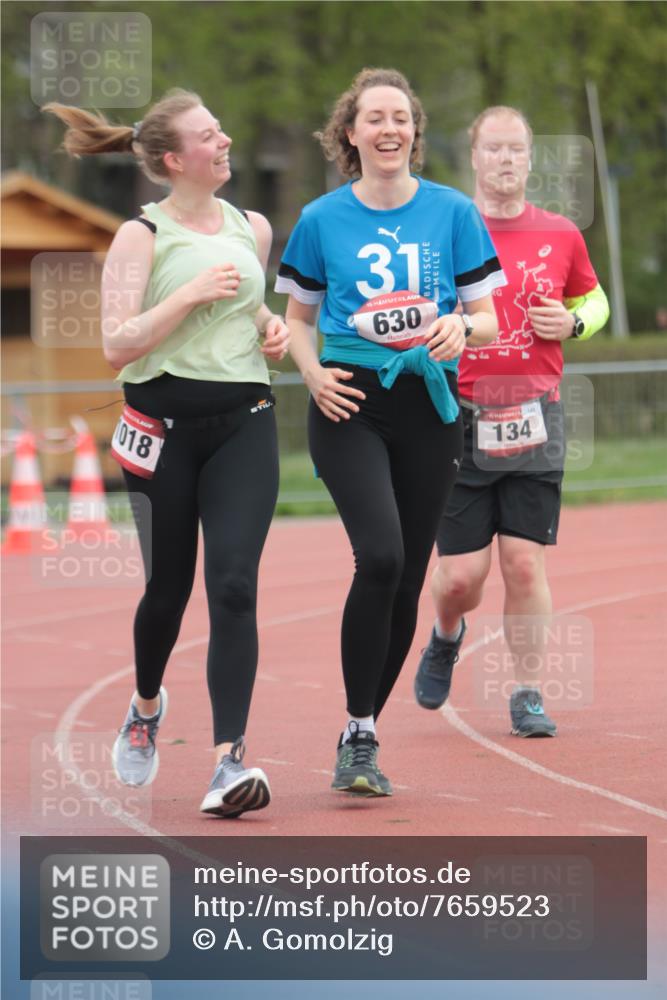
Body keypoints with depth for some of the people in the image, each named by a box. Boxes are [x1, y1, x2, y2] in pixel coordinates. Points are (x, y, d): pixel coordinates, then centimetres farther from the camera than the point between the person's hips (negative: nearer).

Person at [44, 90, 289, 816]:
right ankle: (146, 705, 42)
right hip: (165, 424, -3)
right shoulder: (142, 236, -4)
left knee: (234, 585, -13)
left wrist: (271, 328, 8)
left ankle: (228, 761, -18)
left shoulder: (253, 229, 11)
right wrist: (191, 294, -18)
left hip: (243, 422, 3)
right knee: (168, 588, 9)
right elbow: (117, 345, -12)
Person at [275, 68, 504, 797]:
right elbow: (297, 315, 14)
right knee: (380, 555, -23)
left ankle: (360, 740, 19)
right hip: (350, 403, -2)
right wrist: (313, 373, -5)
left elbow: (489, 319, 7)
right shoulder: (323, 219, 3)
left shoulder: (452, 212, 4)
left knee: (406, 580, 4)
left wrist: (461, 327, -16)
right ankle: (358, 731, -13)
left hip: (427, 407, 2)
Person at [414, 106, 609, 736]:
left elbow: (595, 301, 22)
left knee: (525, 562, -4)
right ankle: (446, 637, 32)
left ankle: (528, 695, 9)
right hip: (459, 419, -1)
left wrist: (573, 323, 1)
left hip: (535, 421, 1)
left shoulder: (561, 236, 7)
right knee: (461, 572, -2)